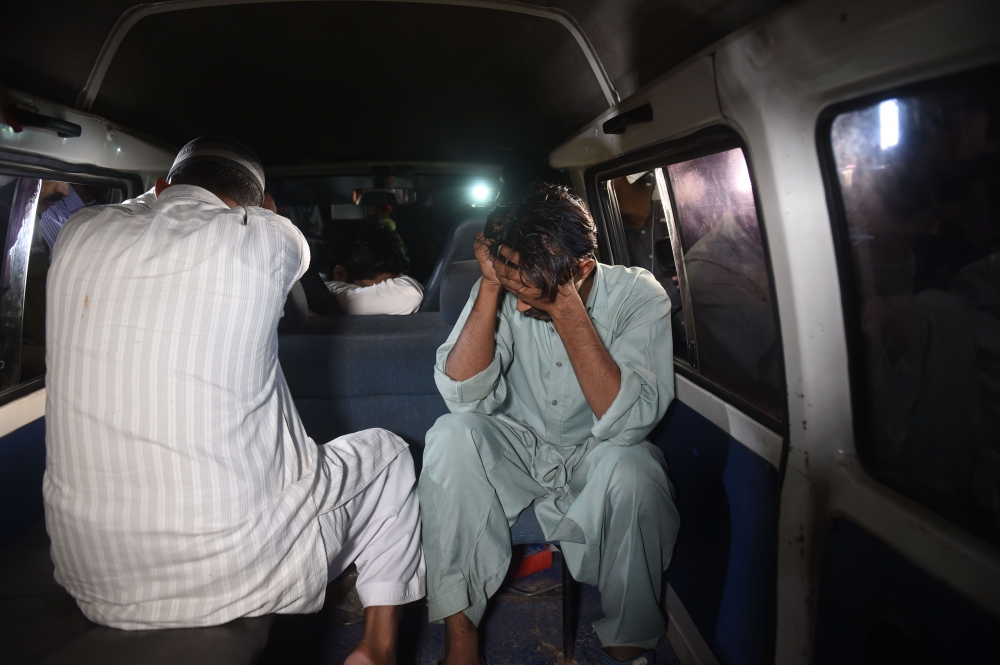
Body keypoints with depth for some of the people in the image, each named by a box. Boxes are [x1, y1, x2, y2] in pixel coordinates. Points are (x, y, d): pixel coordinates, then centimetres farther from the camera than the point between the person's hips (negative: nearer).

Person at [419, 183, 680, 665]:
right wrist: (491, 285, -29)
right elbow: (462, 394, -23)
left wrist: (566, 309, -36)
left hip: (594, 457, -2)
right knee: (451, 435, -26)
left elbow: (627, 423, -32)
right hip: (517, 449, 2)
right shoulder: (504, 289, -13)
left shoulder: (637, 295, -20)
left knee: (628, 468, -34)